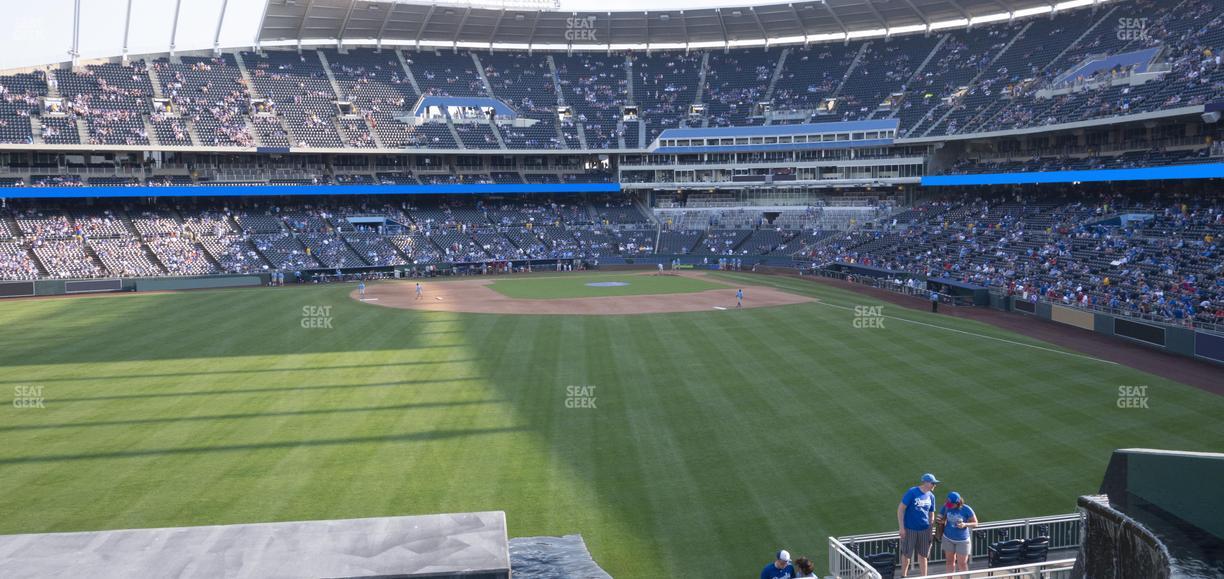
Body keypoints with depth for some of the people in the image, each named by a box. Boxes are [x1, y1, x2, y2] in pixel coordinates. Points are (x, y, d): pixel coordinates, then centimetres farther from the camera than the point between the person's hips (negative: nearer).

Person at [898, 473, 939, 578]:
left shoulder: (931, 496, 3)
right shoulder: (912, 492, -14)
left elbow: (931, 514, 14)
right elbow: (900, 509, -12)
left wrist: (930, 531, 11)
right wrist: (901, 528, -15)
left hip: (924, 530, 4)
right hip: (910, 529, -4)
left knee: (923, 556, 10)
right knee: (906, 554, 8)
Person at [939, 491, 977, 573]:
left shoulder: (966, 509, -17)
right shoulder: (946, 507, -11)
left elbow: (975, 523, -8)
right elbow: (942, 519, 3)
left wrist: (965, 524, -25)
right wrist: (940, 520, -20)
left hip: (962, 540, -3)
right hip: (948, 538, 3)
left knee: (962, 563, 4)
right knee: (950, 561, 13)